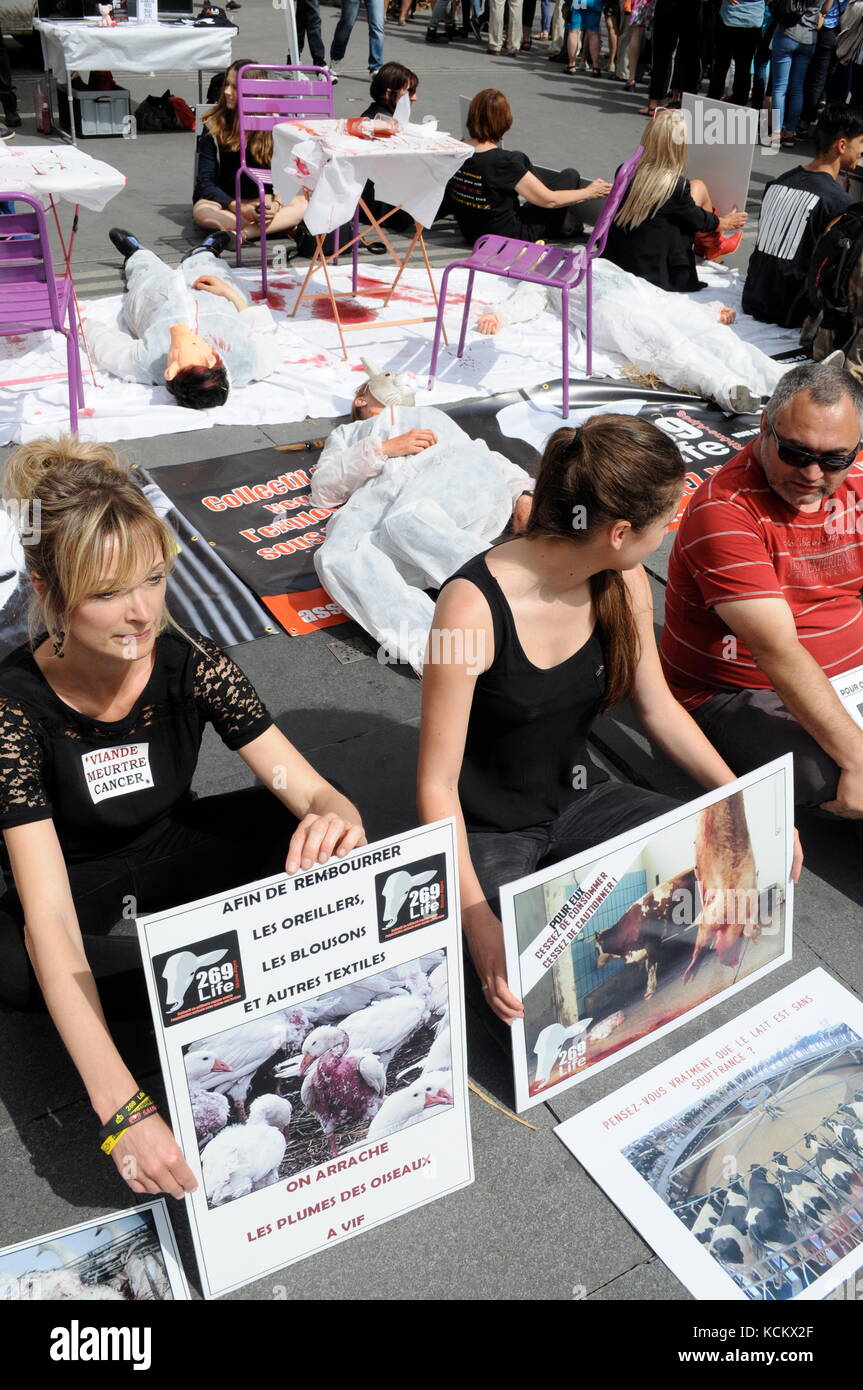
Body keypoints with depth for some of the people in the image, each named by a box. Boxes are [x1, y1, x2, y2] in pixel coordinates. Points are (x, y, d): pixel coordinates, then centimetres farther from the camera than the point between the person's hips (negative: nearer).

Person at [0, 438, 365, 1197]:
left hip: (174, 857, 2)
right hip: (79, 890, -1)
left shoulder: (190, 664, -21)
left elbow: (315, 792, -22)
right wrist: (120, 1106, -48)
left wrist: (334, 822, -50)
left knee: (315, 831, -24)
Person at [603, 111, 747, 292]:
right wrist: (724, 223, 23)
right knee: (698, 187, 10)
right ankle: (716, 243, 32)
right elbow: (697, 219, 0)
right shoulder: (676, 186, -20)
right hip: (655, 276, -5)